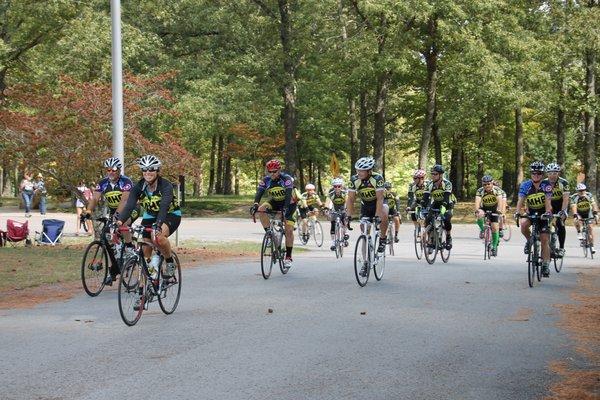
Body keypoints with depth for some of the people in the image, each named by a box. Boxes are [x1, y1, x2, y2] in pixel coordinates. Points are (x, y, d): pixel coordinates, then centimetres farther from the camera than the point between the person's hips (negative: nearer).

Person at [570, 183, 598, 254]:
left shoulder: (589, 195, -20)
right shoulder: (574, 197, -25)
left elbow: (594, 204, -28)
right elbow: (573, 207, -35)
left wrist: (595, 214, -42)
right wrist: (575, 216, -50)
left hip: (588, 212, 1)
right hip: (579, 213, -1)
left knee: (589, 227, -13)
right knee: (577, 221, -33)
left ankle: (592, 246, -10)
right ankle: (579, 233, -6)